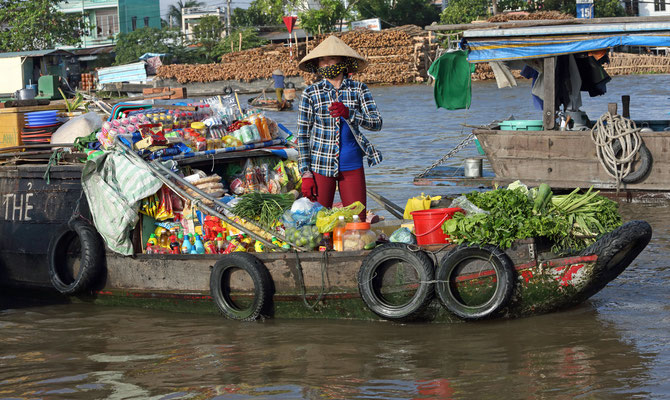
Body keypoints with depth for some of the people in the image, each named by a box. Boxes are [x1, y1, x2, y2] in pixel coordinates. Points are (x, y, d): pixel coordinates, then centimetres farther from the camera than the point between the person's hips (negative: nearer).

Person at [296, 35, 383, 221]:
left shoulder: (359, 89, 4)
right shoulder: (311, 93, 1)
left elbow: (377, 123, -5)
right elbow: (303, 135, 2)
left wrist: (348, 113, -22)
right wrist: (306, 174, -4)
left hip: (352, 166, 1)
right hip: (321, 165, -1)